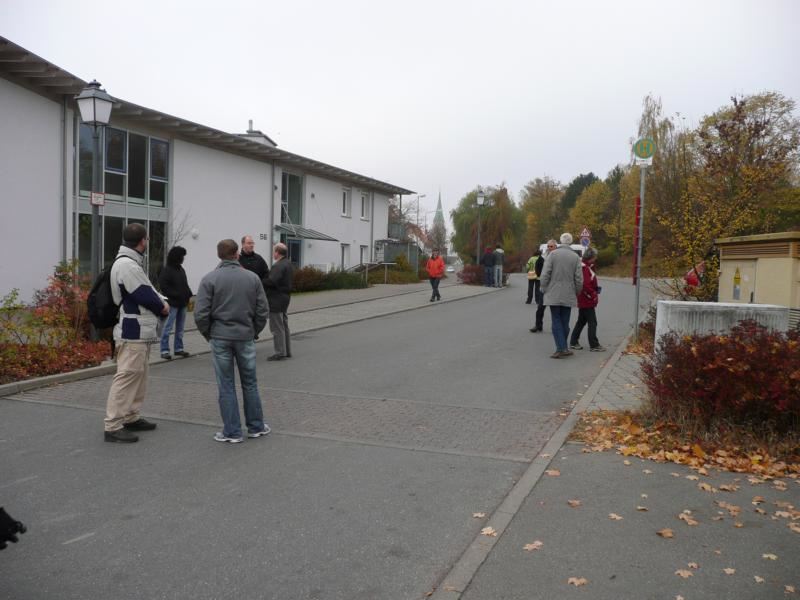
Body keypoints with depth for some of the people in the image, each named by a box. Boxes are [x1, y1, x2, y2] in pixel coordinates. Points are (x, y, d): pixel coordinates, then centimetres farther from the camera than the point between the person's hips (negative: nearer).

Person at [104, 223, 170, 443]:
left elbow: (147, 291, 16)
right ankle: (113, 426, -5)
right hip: (133, 332, -11)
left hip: (139, 332, 11)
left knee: (139, 376, 17)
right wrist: (162, 307, -2)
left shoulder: (130, 263, 15)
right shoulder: (126, 265, -19)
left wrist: (160, 303, -1)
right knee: (127, 376, -9)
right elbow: (145, 296, -20)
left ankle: (131, 418, 27)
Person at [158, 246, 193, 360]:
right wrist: (176, 295, -19)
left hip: (182, 303, 8)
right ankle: (164, 350, 1)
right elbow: (163, 286, -16)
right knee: (168, 327, -4)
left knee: (180, 328, 13)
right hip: (172, 303, -8)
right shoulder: (166, 270, -10)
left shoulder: (181, 269, 13)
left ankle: (179, 348, 21)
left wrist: (189, 295, 5)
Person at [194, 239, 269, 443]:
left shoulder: (209, 279, -6)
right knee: (250, 383, 14)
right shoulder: (253, 278, 0)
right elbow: (262, 311, 1)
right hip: (245, 336, 2)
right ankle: (256, 426, 23)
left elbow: (201, 314, -10)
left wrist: (208, 334, 5)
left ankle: (232, 432, 10)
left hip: (220, 337, -2)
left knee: (226, 386, 6)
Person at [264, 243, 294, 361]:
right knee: (284, 325, 17)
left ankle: (280, 352, 2)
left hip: (277, 300, -10)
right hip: (284, 298, 10)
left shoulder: (278, 266, -20)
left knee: (277, 327, -3)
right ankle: (287, 351, 24)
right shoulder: (287, 263, 11)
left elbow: (271, 281, -30)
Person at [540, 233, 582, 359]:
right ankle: (562, 347, 16)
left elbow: (545, 274, -9)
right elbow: (579, 279, 1)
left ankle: (561, 348, -6)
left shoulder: (552, 254, -5)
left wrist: (544, 289, 3)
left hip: (553, 295, -2)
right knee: (565, 322, 10)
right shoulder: (575, 257, 1)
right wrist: (577, 292, 14)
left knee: (556, 321, 1)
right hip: (568, 296, 2)